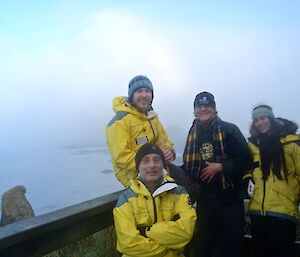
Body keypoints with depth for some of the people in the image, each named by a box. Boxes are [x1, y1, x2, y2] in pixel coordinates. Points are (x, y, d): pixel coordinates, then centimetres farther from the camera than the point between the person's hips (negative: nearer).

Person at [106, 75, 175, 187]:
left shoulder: (152, 117, 12)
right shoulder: (119, 122, -16)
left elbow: (163, 141, 15)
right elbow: (121, 157, -21)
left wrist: (169, 151, -7)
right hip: (135, 181, -8)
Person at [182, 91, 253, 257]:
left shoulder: (229, 130, -7)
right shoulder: (192, 134, 6)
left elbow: (246, 160, -12)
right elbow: (189, 167, 13)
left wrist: (220, 167, -19)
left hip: (230, 199, -4)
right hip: (205, 200, 4)